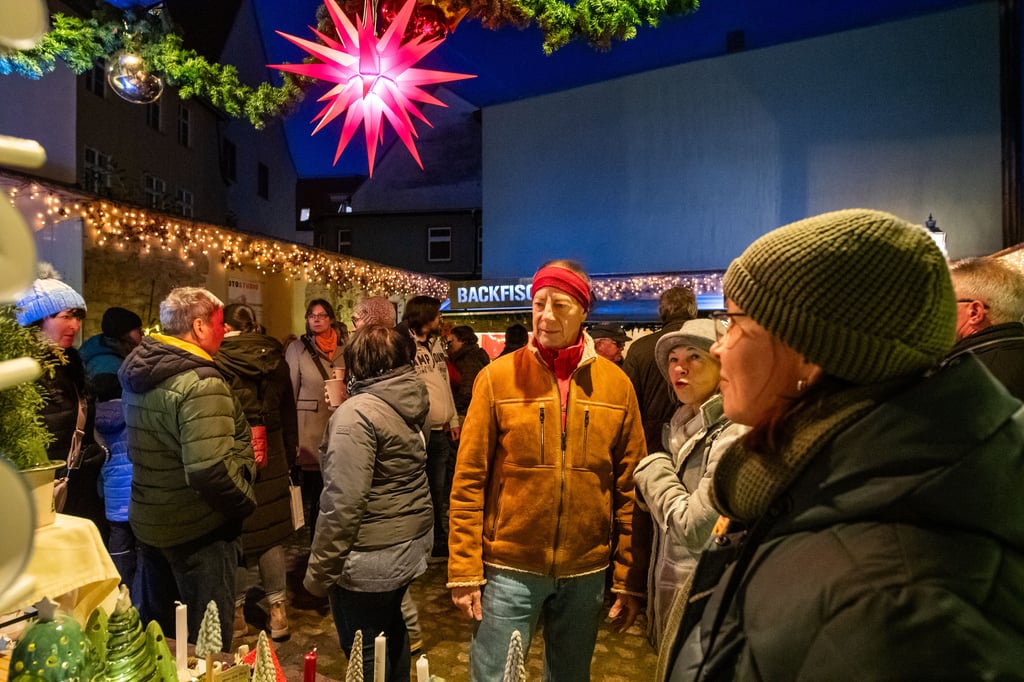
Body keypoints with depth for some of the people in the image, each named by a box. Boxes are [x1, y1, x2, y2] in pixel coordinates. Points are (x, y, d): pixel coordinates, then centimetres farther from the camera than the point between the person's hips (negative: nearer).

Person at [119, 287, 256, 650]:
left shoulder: (140, 369, 4)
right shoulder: (200, 383, -26)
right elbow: (210, 470, -35)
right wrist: (245, 502, -17)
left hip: (148, 521, 9)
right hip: (198, 529, -9)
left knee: (156, 629, 26)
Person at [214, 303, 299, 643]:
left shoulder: (217, 364, -13)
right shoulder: (275, 361, 0)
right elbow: (289, 416, 8)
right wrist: (289, 457, 17)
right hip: (271, 462, 3)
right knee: (271, 532, 12)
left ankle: (236, 610, 25)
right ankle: (277, 610, 20)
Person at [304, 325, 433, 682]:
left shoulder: (357, 413, -21)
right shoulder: (412, 400, 2)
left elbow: (344, 502, -24)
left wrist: (319, 568, -12)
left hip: (370, 557, -8)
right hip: (409, 545, 8)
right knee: (391, 632, 27)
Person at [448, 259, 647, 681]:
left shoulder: (616, 385, -2)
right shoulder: (497, 377, -8)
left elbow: (629, 488, 1)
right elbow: (469, 481, -6)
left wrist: (630, 577, 1)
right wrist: (465, 570, -8)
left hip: (586, 571, 2)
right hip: (508, 568, -2)